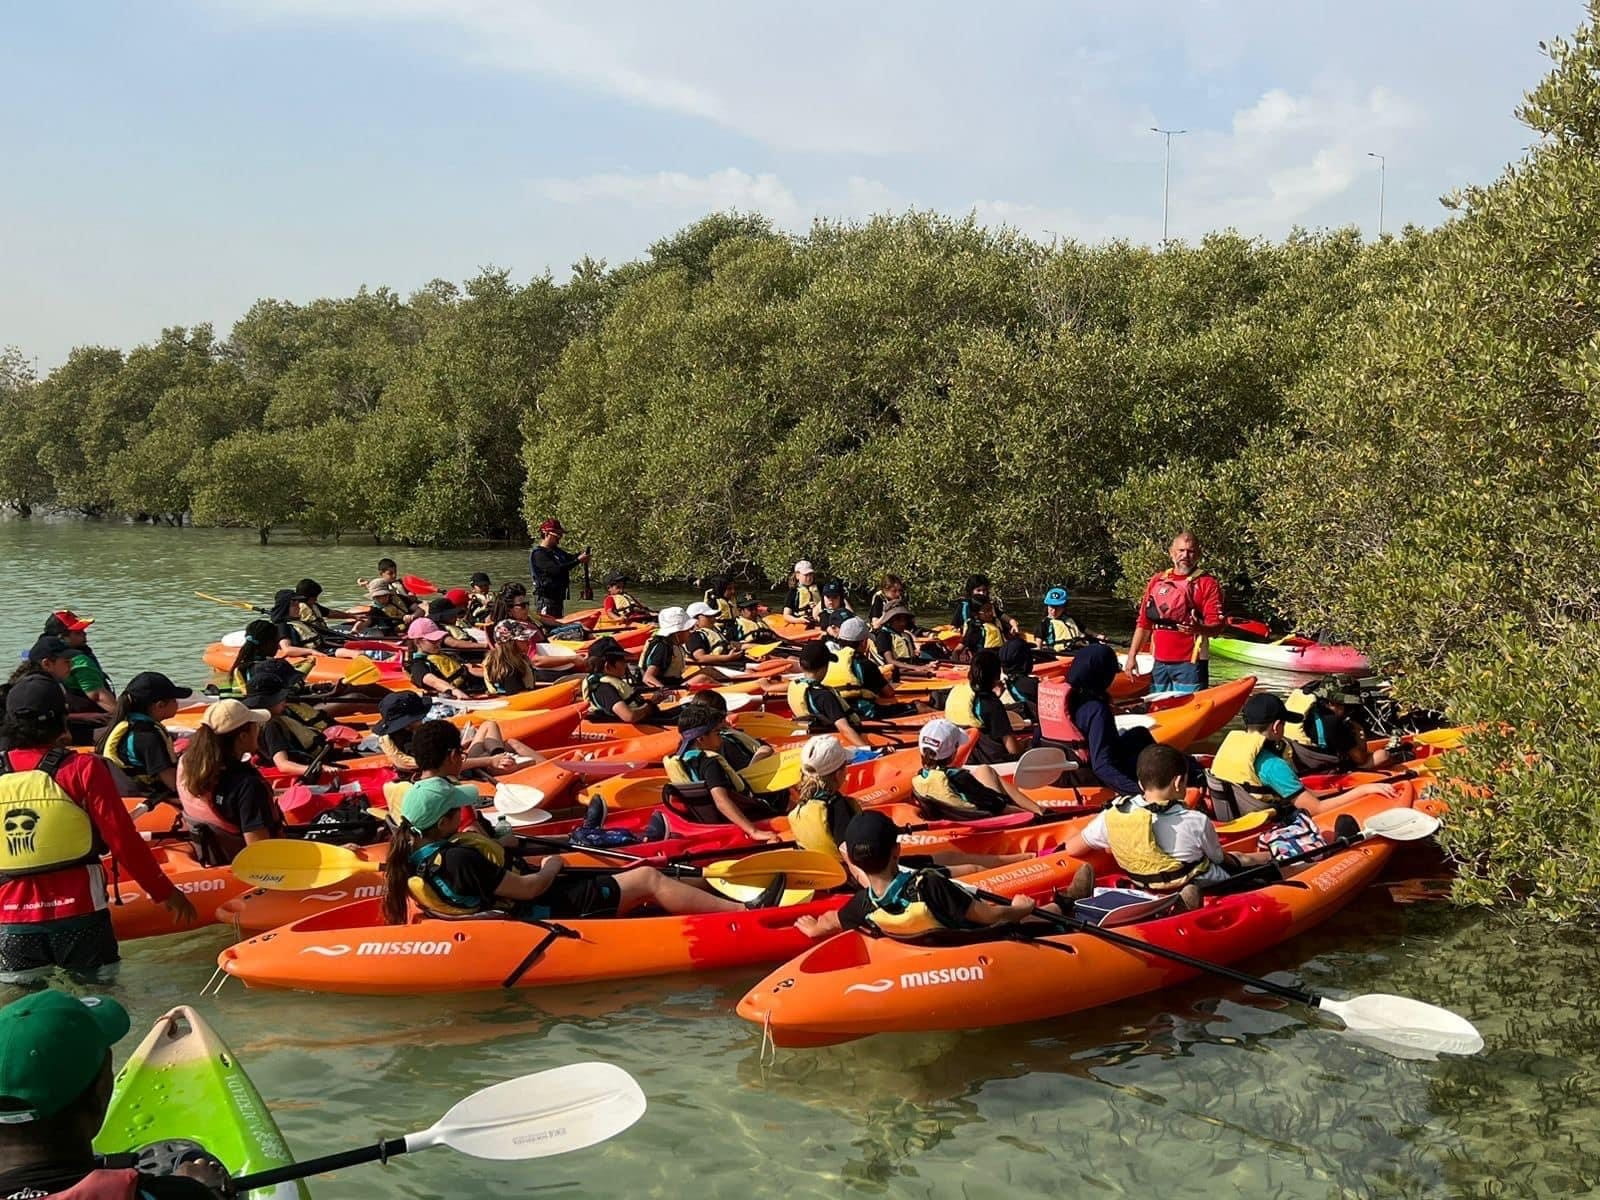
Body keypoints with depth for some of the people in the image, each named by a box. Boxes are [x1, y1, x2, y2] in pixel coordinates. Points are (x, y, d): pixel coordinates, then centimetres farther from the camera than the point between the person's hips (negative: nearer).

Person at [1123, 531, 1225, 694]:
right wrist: (1132, 655, 10)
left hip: (1190, 663, -5)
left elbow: (1218, 626, -10)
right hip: (1160, 663, 5)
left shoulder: (1207, 584, -2)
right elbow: (1143, 623, 16)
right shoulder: (1156, 581, 12)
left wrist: (1199, 629, -31)